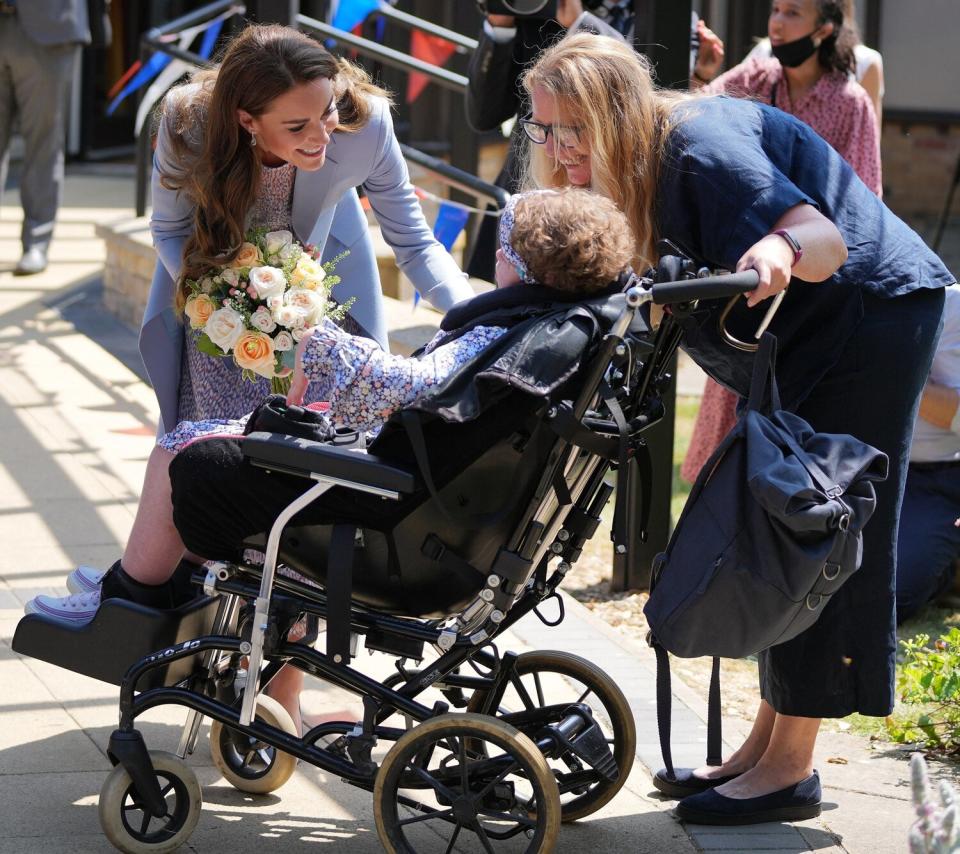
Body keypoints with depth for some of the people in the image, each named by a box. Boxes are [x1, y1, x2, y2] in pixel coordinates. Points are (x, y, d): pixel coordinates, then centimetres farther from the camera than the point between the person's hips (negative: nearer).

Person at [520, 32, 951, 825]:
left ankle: (791, 768, -6)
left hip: (872, 311, -10)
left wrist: (783, 248, -55)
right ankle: (766, 745, 19)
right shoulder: (629, 171, 1)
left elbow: (827, 239, -34)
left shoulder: (703, 147, -27)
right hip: (794, 345, 10)